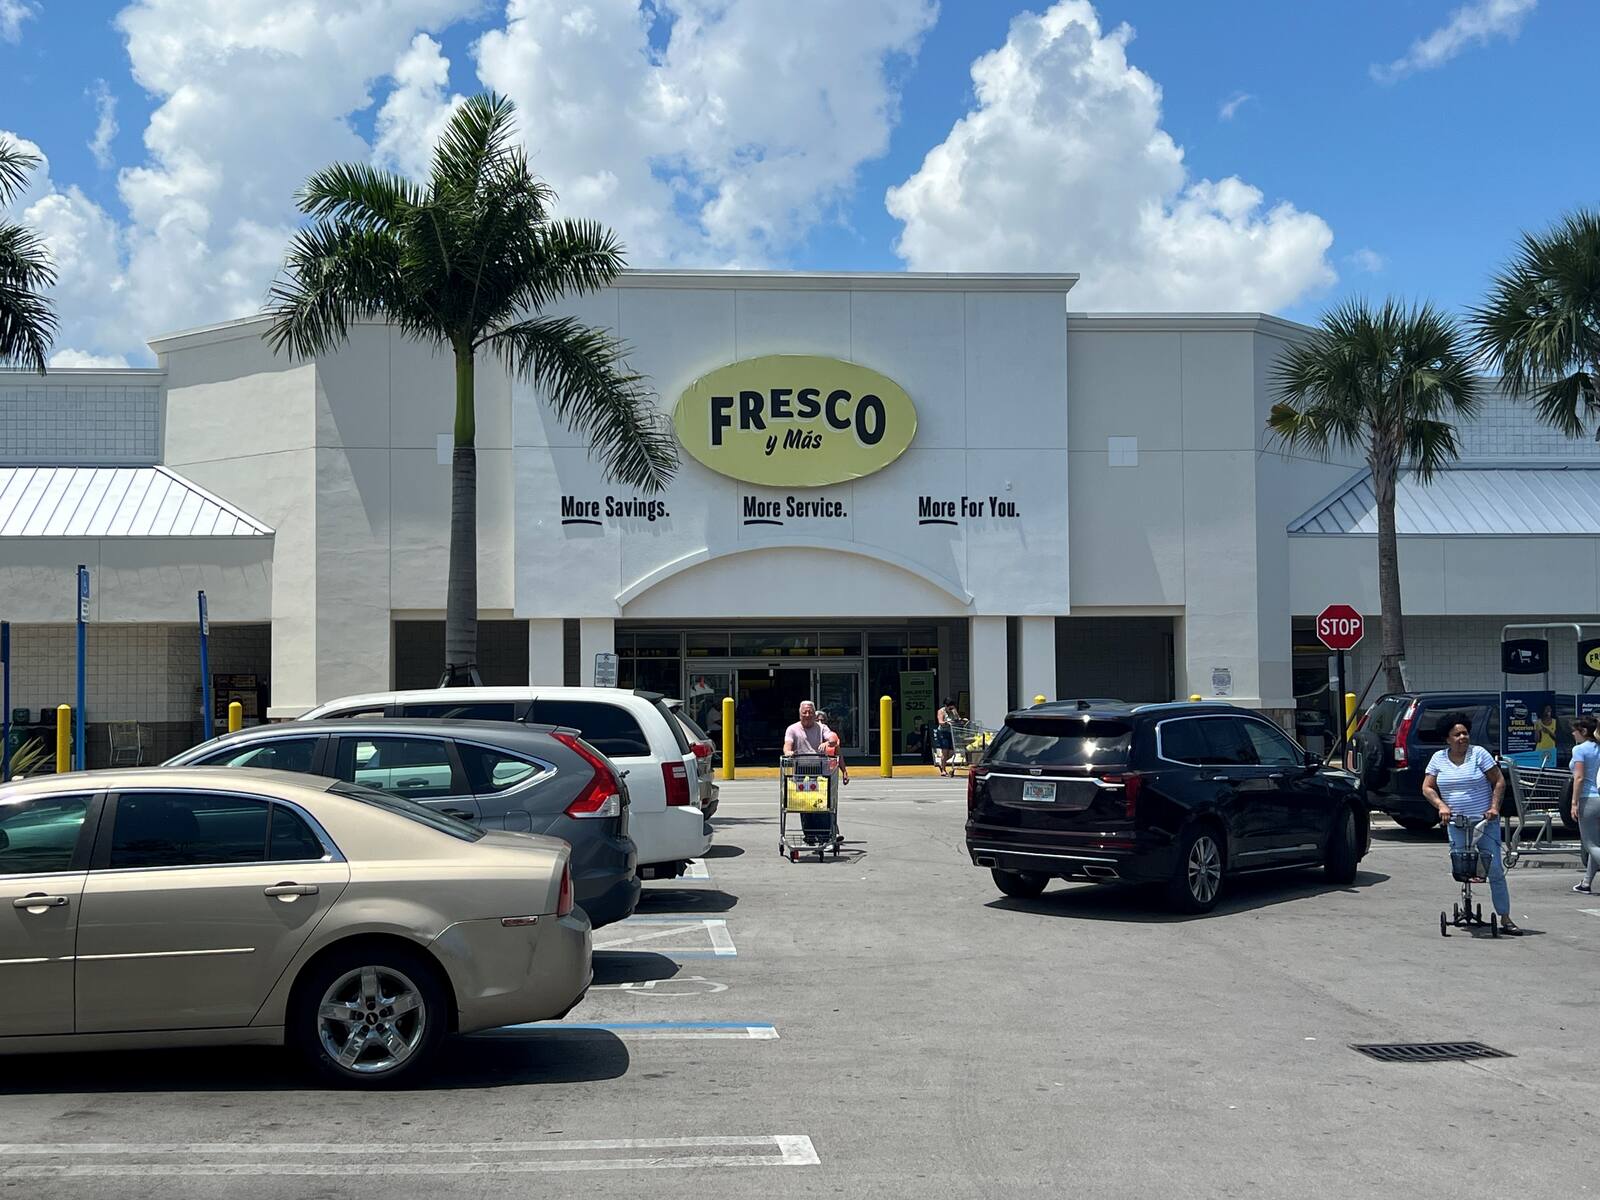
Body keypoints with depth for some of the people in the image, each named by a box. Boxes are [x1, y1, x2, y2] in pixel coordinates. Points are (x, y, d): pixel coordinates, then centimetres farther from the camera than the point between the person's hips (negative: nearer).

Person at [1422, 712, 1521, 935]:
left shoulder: (1479, 753, -3)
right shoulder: (1439, 758, 5)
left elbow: (1499, 781, -1)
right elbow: (1427, 788, 5)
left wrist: (1494, 807, -11)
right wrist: (1441, 806, -10)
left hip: (1485, 822, -2)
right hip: (1456, 824, 2)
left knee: (1495, 870, -6)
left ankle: (1505, 919, -4)